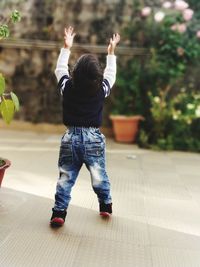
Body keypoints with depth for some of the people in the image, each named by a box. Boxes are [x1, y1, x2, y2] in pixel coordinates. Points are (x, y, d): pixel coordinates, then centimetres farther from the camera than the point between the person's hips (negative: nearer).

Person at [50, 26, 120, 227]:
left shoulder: (67, 88, -7)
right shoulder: (101, 90, -8)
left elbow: (60, 70, 12)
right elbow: (110, 74, 12)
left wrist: (66, 48, 22)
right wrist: (111, 52, 24)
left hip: (70, 137, 1)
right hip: (93, 138, 0)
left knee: (65, 177, 8)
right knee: (99, 176, 16)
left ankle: (59, 212, 6)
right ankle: (106, 205, 31)